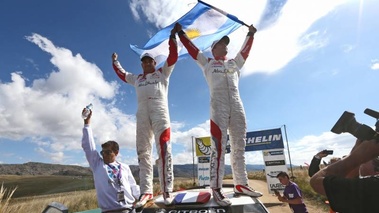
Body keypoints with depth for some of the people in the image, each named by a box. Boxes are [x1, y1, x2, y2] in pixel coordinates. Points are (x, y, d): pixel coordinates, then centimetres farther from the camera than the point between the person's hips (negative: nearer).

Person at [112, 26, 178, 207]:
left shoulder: (162, 73, 19)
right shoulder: (136, 78, 30)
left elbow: (173, 56, 12)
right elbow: (121, 74, 42)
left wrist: (172, 37, 13)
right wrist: (115, 62, 49)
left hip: (160, 111, -4)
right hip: (142, 113, 4)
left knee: (163, 149, -13)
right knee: (143, 151, -2)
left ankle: (167, 191, -13)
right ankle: (146, 192, 0)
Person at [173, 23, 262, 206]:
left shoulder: (234, 63, 27)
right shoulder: (207, 63, 17)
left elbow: (245, 50, 33)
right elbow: (192, 49, 17)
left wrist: (250, 34, 40)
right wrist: (180, 32, 22)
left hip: (237, 105, 5)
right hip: (218, 105, -4)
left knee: (239, 146, 3)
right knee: (218, 146, -12)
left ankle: (241, 184, 10)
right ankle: (216, 188, -11)